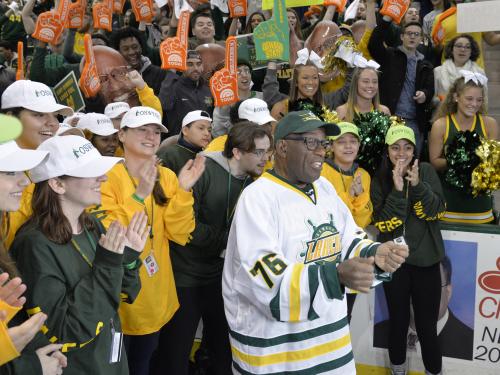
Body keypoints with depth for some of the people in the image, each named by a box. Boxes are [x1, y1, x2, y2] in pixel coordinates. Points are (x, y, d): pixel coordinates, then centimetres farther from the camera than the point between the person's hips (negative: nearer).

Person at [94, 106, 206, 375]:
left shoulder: (167, 177, 1)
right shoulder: (107, 177, -15)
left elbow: (179, 235, -4)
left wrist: (183, 191, -17)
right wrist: (139, 196, -31)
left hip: (156, 295, 5)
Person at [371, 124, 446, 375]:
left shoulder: (426, 171, -2)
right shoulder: (379, 181, -3)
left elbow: (438, 211, -11)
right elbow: (383, 223, -12)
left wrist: (417, 185, -25)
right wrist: (397, 190, -24)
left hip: (426, 259, 0)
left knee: (427, 325, 1)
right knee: (398, 321, 13)